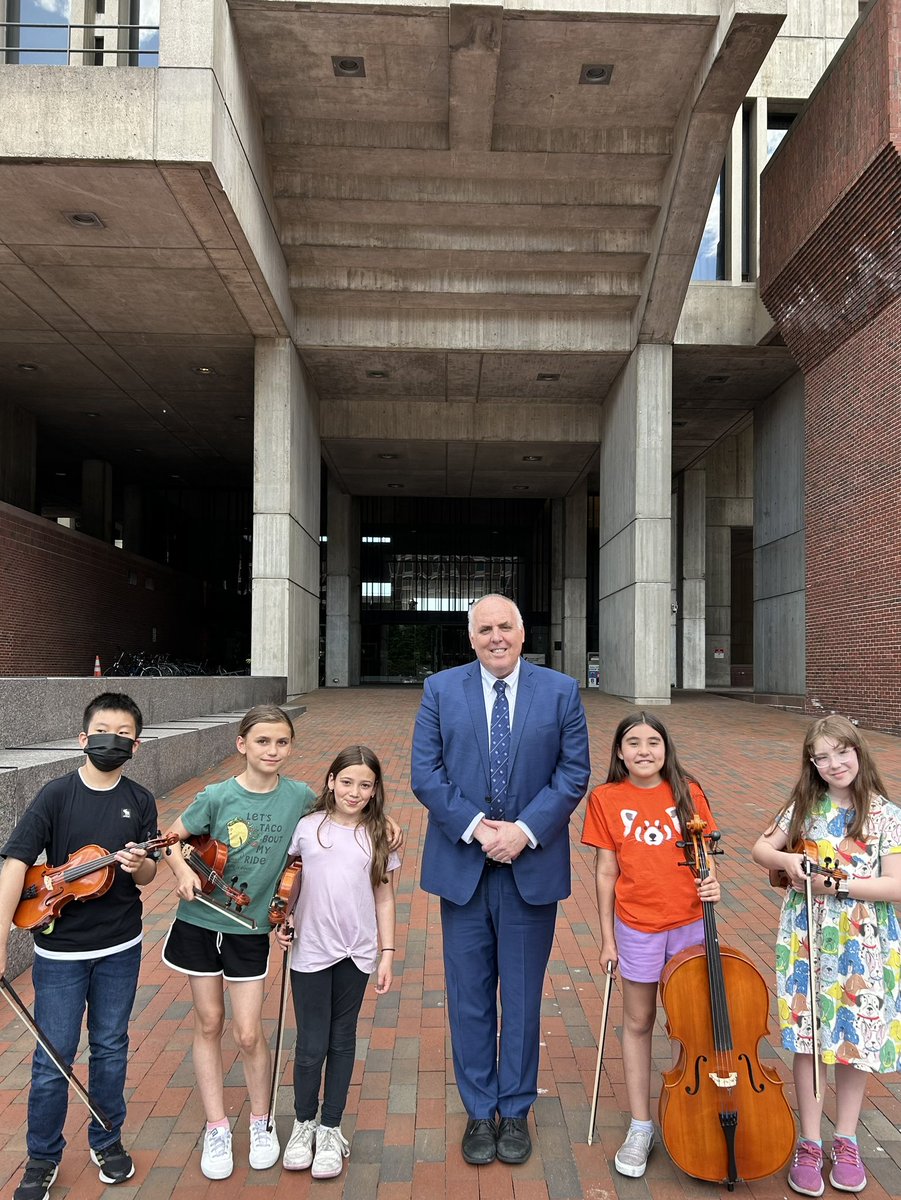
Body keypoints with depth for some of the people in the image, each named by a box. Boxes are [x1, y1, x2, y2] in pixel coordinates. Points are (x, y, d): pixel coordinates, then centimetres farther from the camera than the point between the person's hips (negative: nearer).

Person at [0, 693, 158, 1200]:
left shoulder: (140, 801, -3)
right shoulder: (57, 795, -11)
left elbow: (147, 876, 1)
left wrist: (138, 865, -23)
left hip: (120, 948, 2)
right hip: (60, 949, -2)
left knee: (111, 1048, 16)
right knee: (54, 1059, 7)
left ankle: (107, 1140, 37)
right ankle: (43, 1158, 30)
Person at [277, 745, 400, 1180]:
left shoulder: (378, 836, -1)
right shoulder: (308, 826, -6)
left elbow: (384, 898, 3)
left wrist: (387, 952, 2)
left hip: (356, 953, 1)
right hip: (310, 952, -1)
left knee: (342, 1041, 13)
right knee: (311, 1045, 7)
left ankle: (330, 1129, 31)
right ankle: (303, 1123, 32)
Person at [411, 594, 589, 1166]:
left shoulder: (561, 690, -1)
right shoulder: (440, 689, 0)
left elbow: (574, 773, -3)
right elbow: (425, 774, -4)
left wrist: (524, 831, -14)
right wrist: (475, 827, -14)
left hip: (533, 865, 0)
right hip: (461, 865, 1)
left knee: (523, 996, 13)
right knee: (470, 997, 12)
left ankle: (515, 1112, 33)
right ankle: (479, 1112, 32)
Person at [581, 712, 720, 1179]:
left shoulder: (688, 792, -3)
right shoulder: (606, 799, -7)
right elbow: (606, 871, -4)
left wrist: (712, 883, -16)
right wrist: (607, 938, -1)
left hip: (690, 922, 1)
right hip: (637, 927, -1)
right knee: (638, 1023, 13)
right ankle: (641, 1126, 29)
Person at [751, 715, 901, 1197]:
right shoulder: (804, 807, 0)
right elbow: (761, 849, 7)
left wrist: (841, 884, -20)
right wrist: (786, 859, -13)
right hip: (805, 940, 1)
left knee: (856, 1039, 11)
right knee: (806, 1039, 7)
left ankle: (846, 1141, 31)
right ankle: (809, 1143, 23)